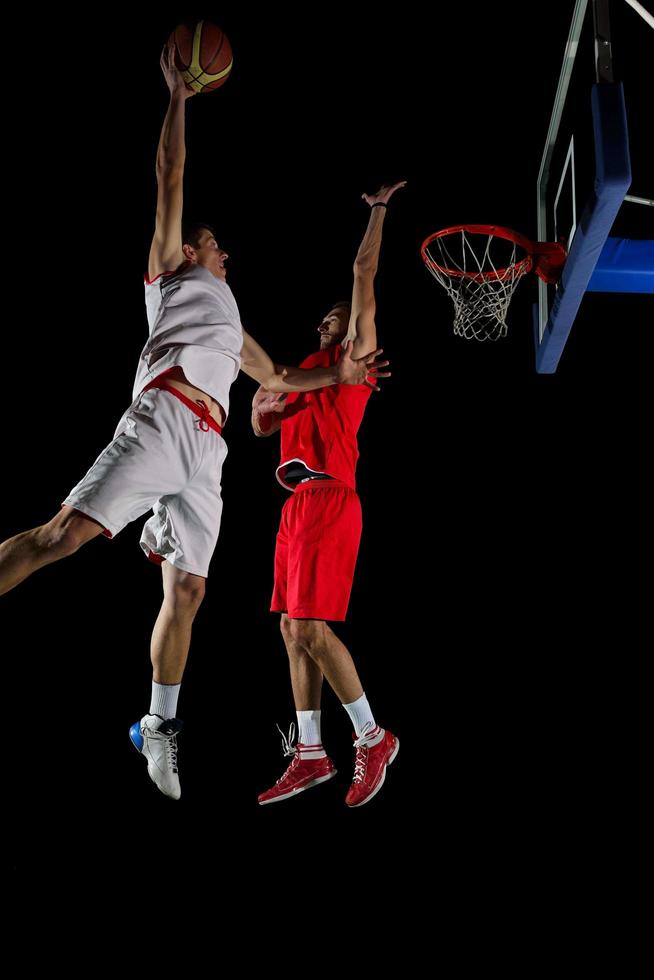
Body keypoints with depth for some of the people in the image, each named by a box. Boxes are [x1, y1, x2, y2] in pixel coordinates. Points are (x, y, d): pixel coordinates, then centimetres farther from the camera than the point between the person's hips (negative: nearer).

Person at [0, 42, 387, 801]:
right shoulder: (171, 268, 20)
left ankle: (161, 726, 9)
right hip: (163, 418, -7)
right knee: (62, 534, -22)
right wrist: (177, 96, 11)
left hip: (206, 448, 7)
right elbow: (170, 182, 11)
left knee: (186, 592, 2)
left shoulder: (232, 326, 38)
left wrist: (339, 375, 40)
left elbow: (278, 378, 49)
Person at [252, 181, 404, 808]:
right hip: (298, 503, 9)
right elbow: (263, 426, 30)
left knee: (312, 629, -13)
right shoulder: (306, 370, 26)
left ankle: (373, 739, -1)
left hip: (328, 501, -9)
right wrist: (261, 405, 9)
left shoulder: (356, 355, 5)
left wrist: (379, 211, 3)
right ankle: (309, 755, 11)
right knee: (293, 631, 6)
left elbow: (363, 273, 0)